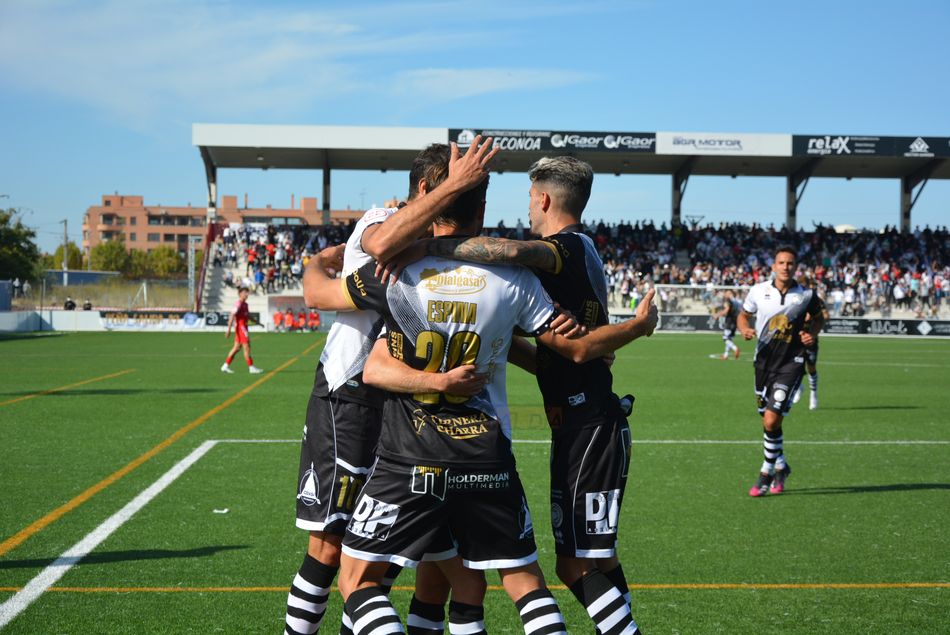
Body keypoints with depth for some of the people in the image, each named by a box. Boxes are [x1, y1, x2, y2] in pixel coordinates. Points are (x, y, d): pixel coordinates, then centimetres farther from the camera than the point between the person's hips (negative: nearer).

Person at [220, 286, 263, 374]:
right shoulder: (239, 304, -15)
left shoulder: (245, 304, 14)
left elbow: (248, 316, 27)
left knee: (237, 347, 11)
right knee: (247, 347, -7)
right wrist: (229, 330, -22)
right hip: (240, 327, -10)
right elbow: (232, 317, -19)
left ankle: (226, 366, 15)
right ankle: (251, 368, -4)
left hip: (243, 327, 10)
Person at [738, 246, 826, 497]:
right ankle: (781, 466, 36)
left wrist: (812, 333, -5)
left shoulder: (807, 295, -5)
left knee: (771, 420, -14)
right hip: (764, 361, 3)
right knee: (769, 421, 14)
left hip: (791, 364, -3)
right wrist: (745, 329, -7)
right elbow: (744, 314, 14)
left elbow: (819, 317, 15)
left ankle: (766, 473, 2)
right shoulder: (758, 291, -2)